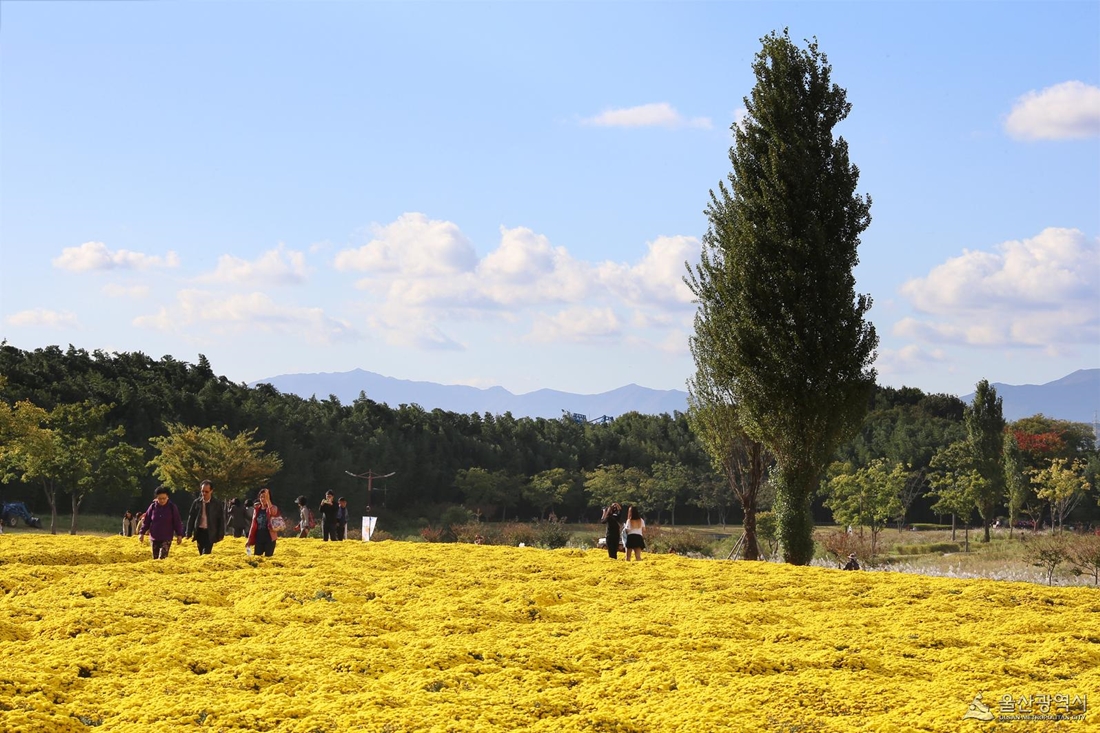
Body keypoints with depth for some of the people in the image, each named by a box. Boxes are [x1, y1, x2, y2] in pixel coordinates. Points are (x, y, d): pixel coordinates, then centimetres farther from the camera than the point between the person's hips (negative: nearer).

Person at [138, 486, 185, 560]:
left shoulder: (172, 507, -2)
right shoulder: (153, 507, 2)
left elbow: (177, 522, 2)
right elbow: (146, 521, 9)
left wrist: (179, 535, -1)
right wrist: (142, 533, 3)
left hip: (166, 538, -3)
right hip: (154, 538, 3)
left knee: (162, 558, -17)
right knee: (155, 558, 8)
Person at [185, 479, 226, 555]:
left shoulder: (216, 504, -2)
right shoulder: (196, 503, 4)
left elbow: (221, 520, 1)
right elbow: (191, 518, 7)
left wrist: (221, 535, -3)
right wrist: (189, 534, 3)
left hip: (210, 533, -3)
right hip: (199, 532, 3)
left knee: (206, 555, -14)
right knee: (201, 555, 10)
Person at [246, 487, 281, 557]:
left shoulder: (273, 508, -4)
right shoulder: (256, 509, 10)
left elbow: (273, 512, -31)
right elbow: (253, 525, 14)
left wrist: (267, 500, -41)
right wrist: (249, 539, 10)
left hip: (269, 539, -4)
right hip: (259, 539, 4)